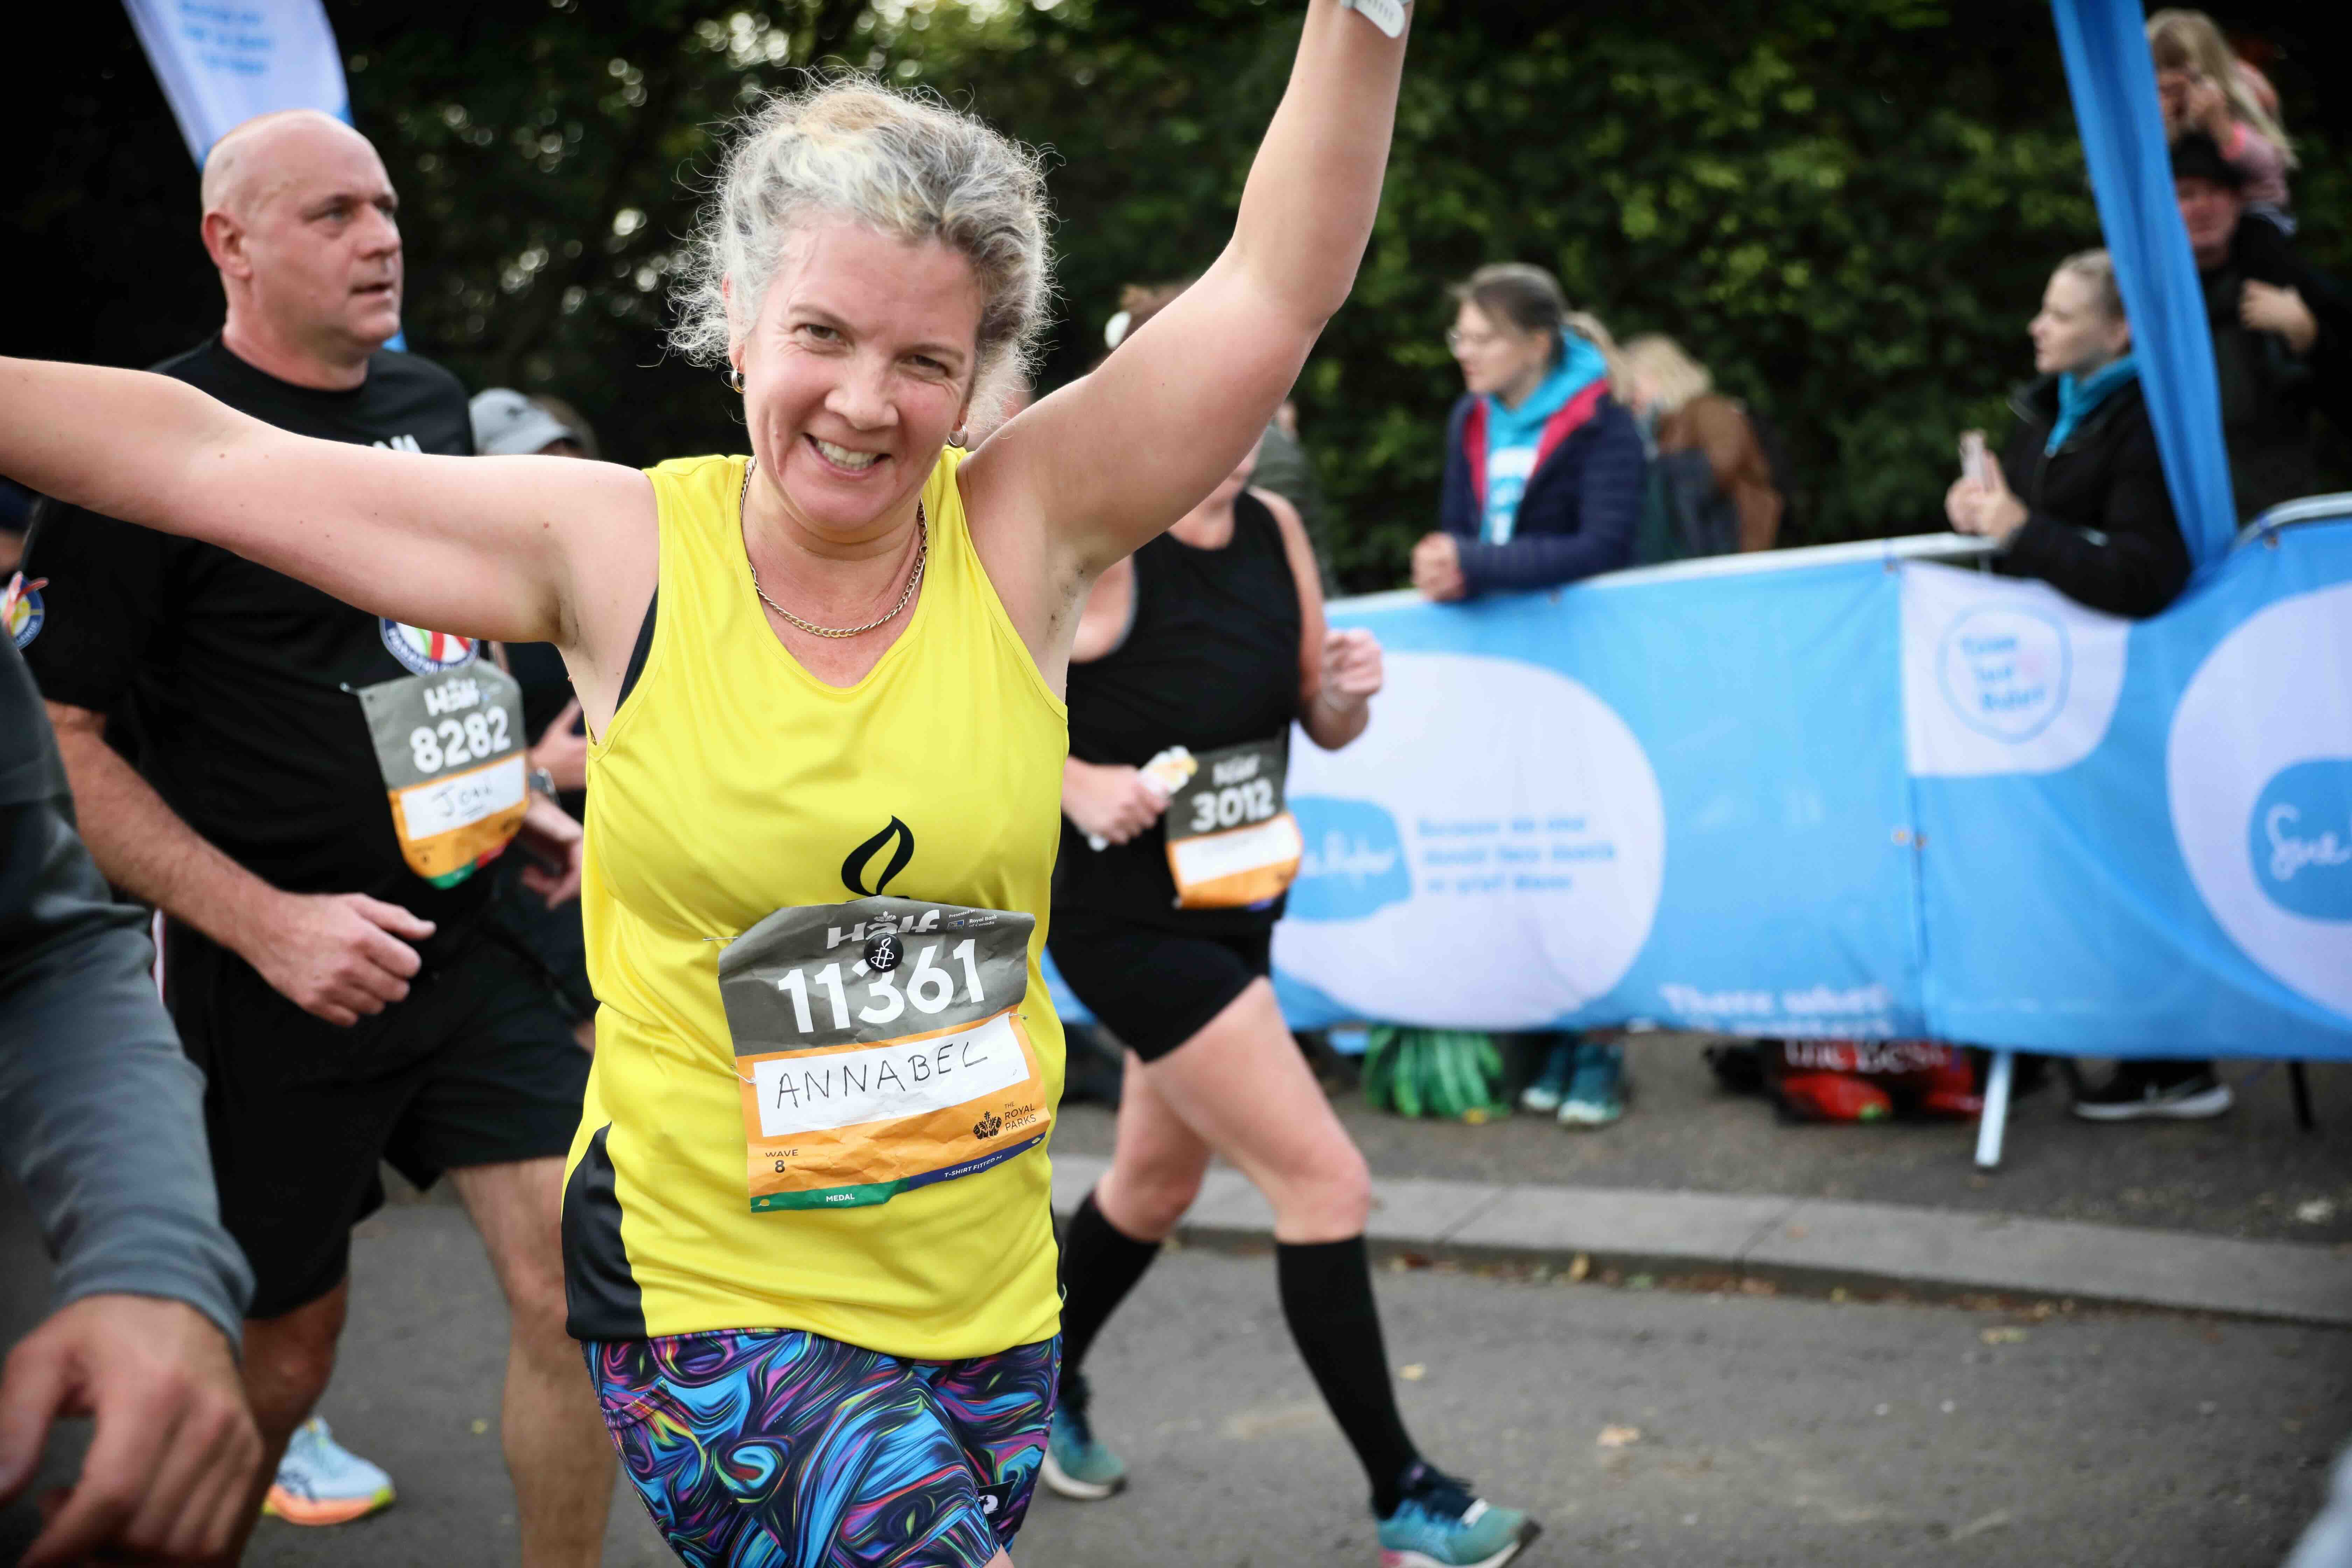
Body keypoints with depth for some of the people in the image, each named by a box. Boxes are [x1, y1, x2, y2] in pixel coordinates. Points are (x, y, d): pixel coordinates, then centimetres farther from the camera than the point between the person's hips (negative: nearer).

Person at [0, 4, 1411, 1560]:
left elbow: (1283, 282, -9)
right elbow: (206, 459, -4)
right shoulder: (620, 549, -7)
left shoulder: (1024, 532, -5)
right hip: (708, 1298, -3)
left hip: (992, 1297, 3)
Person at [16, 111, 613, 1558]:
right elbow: (61, 743, -13)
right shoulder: (152, 443, -11)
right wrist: (267, 923, -20)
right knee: (282, 1357, 8)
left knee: (581, 1288, -2)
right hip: (279, 986, -5)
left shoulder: (432, 406, 8)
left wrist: (520, 801, 9)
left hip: (471, 939, 5)